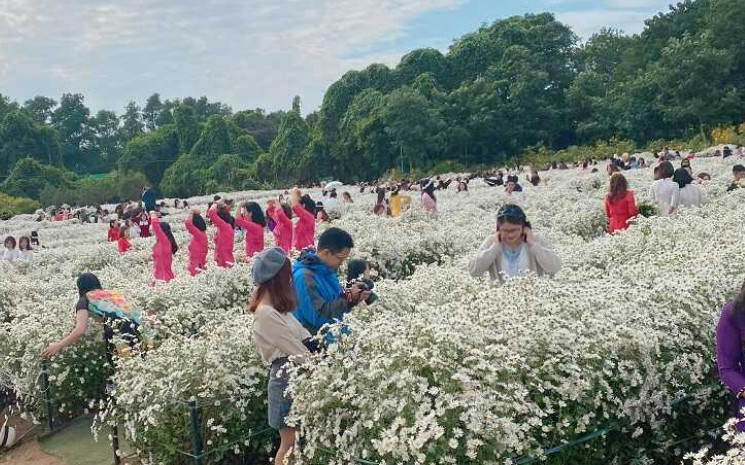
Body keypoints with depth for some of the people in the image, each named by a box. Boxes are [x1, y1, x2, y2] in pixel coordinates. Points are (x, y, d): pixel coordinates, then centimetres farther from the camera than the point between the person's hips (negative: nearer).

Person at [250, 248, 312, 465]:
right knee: (290, 444, 3)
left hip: (296, 375, 9)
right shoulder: (266, 313, -19)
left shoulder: (276, 307, 12)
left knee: (295, 441, 14)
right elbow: (297, 351, -17)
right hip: (287, 378, -9)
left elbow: (302, 338, 7)